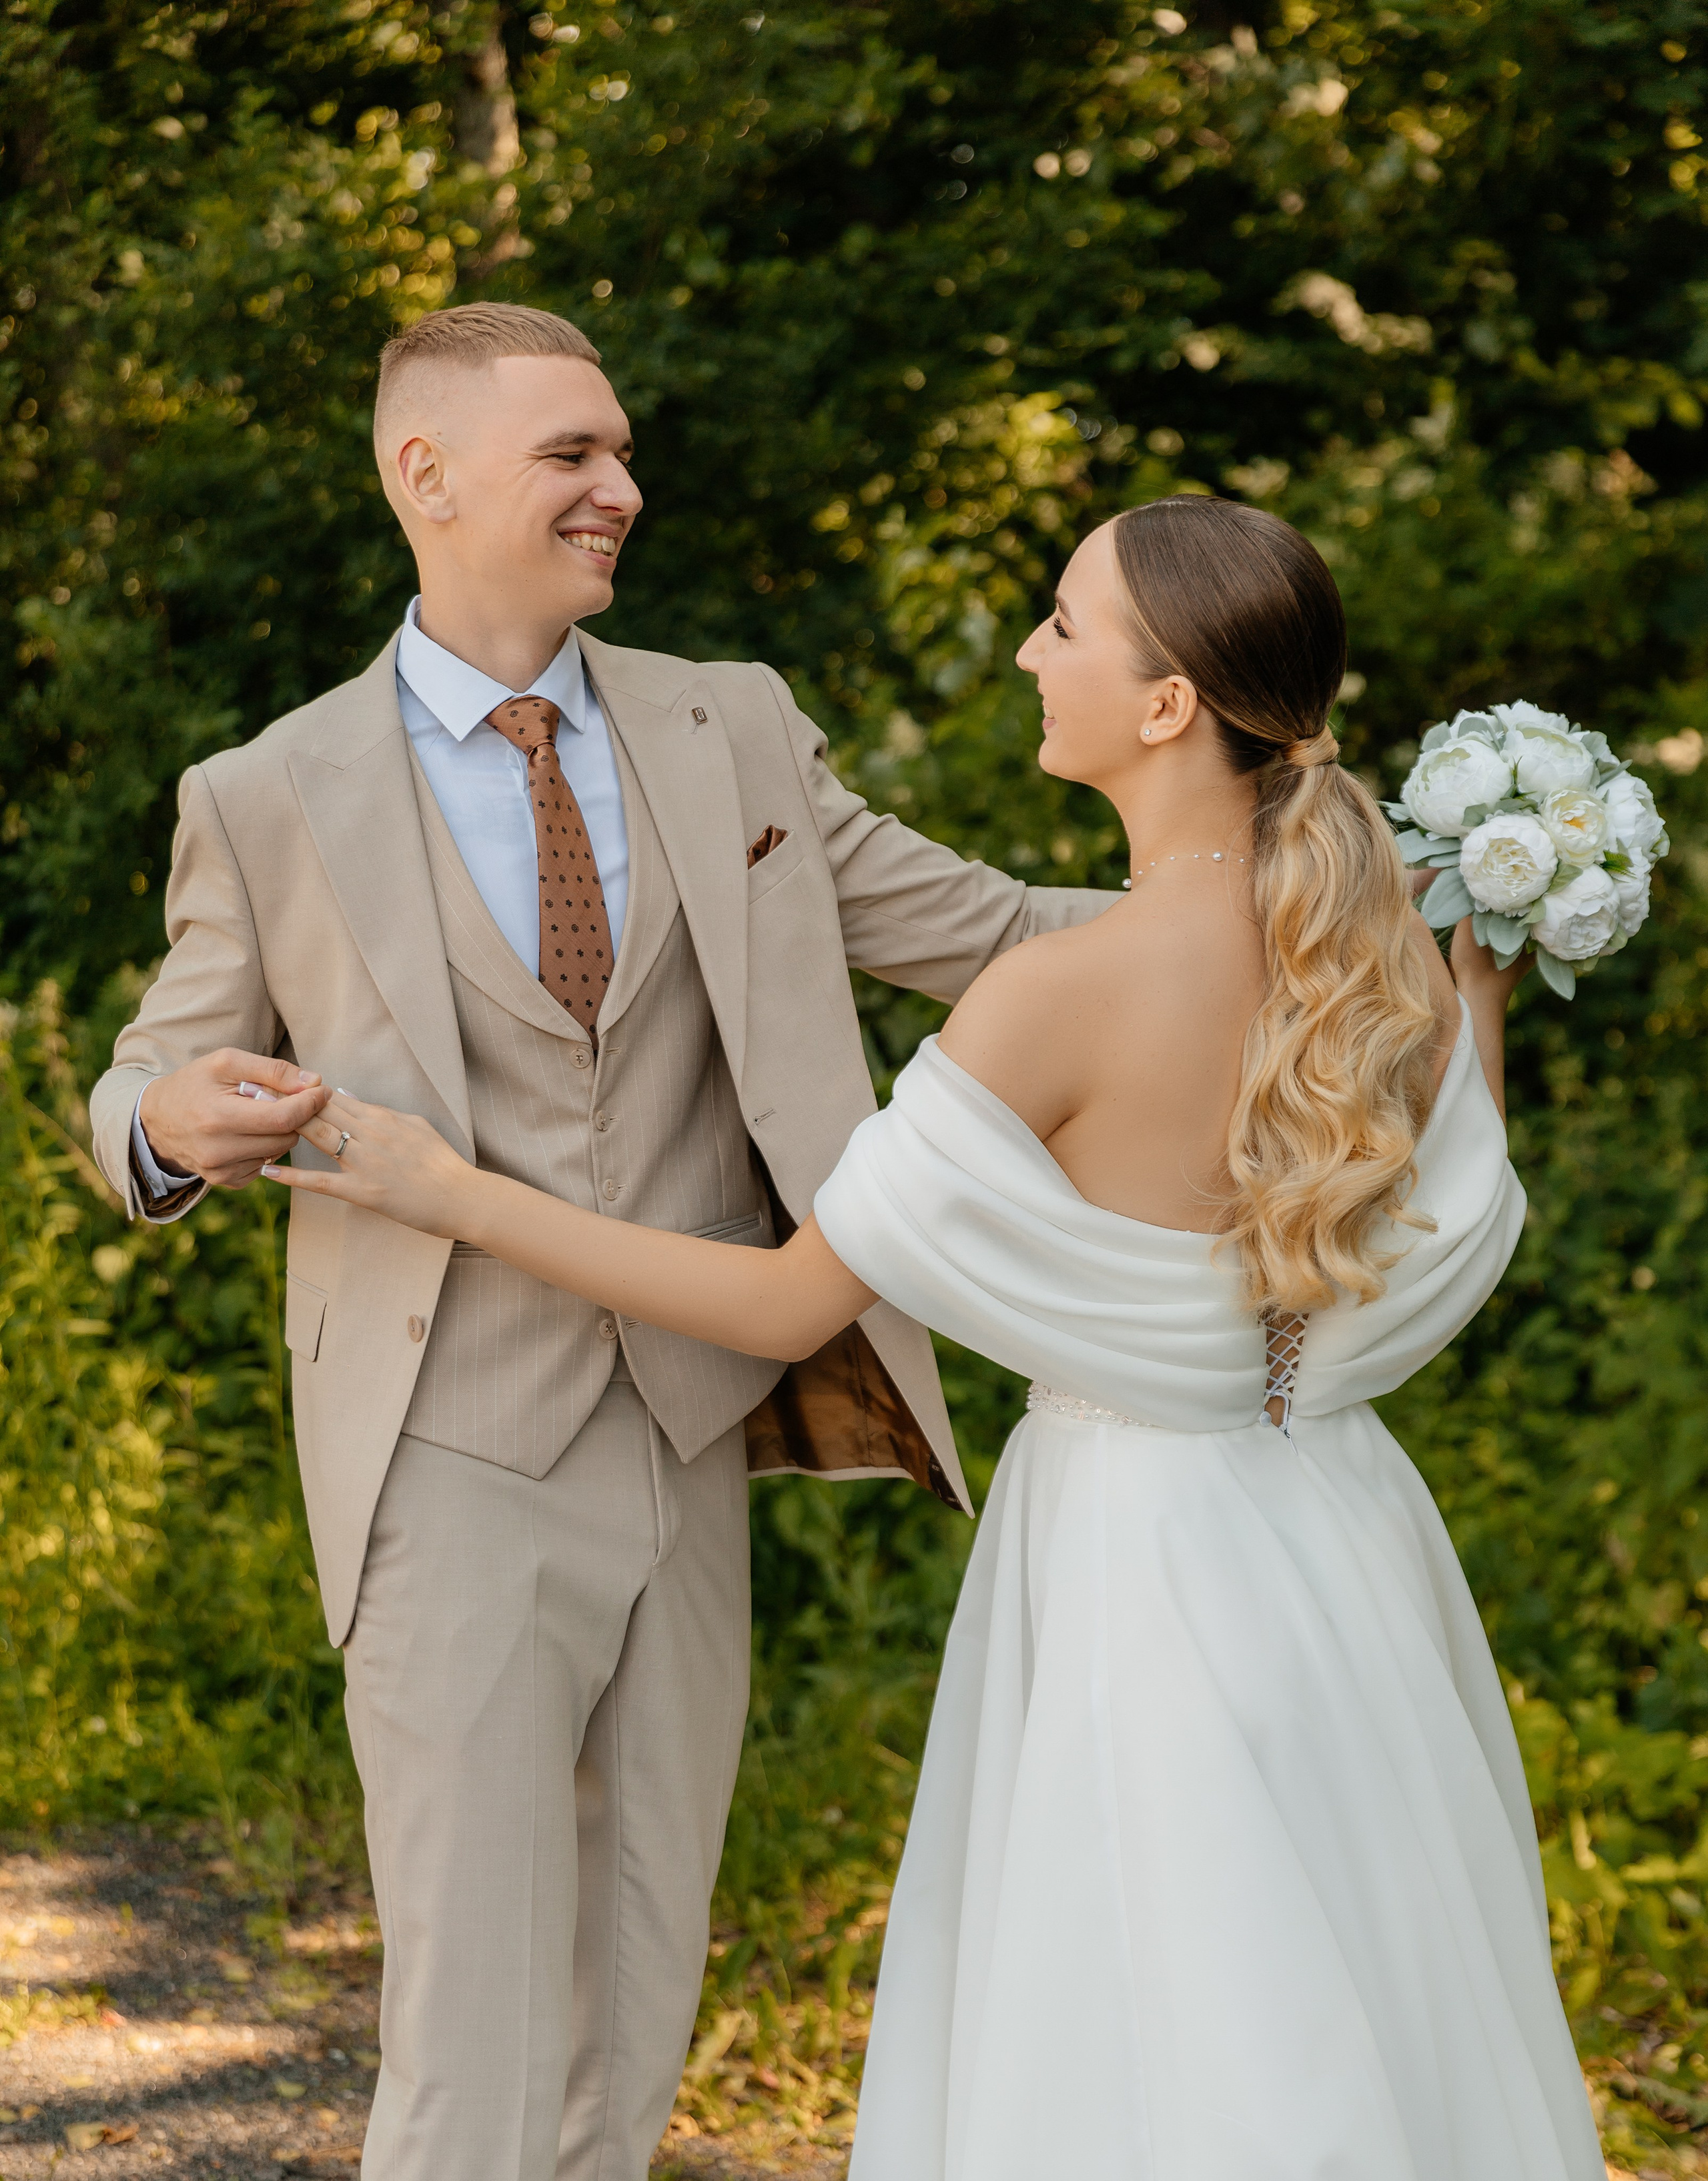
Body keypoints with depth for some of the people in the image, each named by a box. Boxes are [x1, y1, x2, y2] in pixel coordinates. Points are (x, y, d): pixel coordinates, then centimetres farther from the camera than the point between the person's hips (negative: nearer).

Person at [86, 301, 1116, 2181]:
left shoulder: (735, 733, 7)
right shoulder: (268, 801, -1)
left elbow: (976, 927, 9)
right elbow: (148, 1101, 8)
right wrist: (177, 1124, -17)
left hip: (692, 1460, 4)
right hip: (462, 1477, -4)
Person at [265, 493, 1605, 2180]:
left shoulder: (1061, 996, -22)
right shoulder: (1393, 953, -4)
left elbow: (790, 1305, -14)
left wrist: (449, 1192, -8)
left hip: (1147, 1566, -6)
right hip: (1349, 1543, 6)